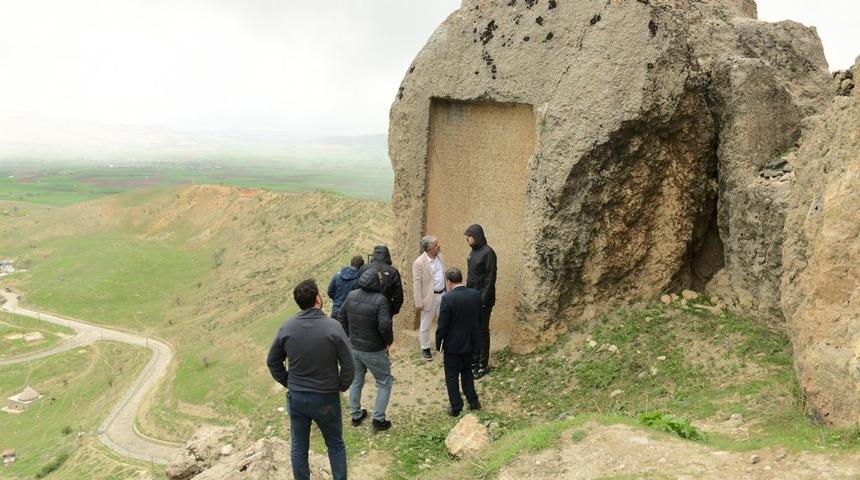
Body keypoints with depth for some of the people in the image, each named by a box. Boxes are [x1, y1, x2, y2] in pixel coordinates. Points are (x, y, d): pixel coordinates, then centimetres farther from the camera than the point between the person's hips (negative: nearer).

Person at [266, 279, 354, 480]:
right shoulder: (333, 327, -18)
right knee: (335, 445, 17)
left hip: (296, 398, 3)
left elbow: (272, 362, 2)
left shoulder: (286, 328, -8)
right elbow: (348, 365, -15)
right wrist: (341, 387, 2)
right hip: (326, 398, -2)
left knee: (298, 447, 18)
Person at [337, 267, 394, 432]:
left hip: (354, 348, 6)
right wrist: (389, 341, -9)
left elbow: (341, 317, 6)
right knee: (385, 383, 12)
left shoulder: (351, 296, -5)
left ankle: (355, 415, 36)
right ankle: (378, 419, 14)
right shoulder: (379, 300, -24)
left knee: (356, 381, 22)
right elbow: (385, 326, -28)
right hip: (373, 351, -6)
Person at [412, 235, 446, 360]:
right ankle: (425, 349, 25)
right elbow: (416, 284, -17)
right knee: (425, 325, 9)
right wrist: (418, 303, -16)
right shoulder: (419, 262, -20)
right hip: (429, 297, -6)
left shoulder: (439, 255, 0)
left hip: (442, 294, 6)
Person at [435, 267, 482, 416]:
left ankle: (456, 408, 20)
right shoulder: (476, 294, -6)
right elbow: (479, 318, 5)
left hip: (453, 344, -5)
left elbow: (442, 325, -18)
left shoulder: (448, 298, -23)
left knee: (452, 376, 12)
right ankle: (473, 401, 28)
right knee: (466, 371, 26)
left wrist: (438, 344, -4)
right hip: (470, 342, 5)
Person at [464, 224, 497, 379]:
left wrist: (484, 298, -19)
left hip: (483, 300, -8)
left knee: (482, 331, 0)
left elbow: (490, 277, -18)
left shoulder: (487, 252, -17)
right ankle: (474, 361, 25)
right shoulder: (473, 251, 9)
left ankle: (483, 365, 10)